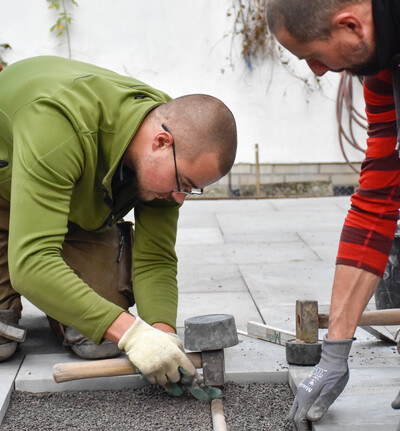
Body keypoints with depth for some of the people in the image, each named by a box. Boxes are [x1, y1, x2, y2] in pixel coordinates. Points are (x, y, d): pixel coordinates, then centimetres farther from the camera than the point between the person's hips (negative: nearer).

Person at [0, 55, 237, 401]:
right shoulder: (58, 121, -45)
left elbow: (155, 259, -19)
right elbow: (30, 263, -50)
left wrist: (163, 330, -38)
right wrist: (132, 333, -53)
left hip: (79, 206, 3)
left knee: (101, 341, -15)